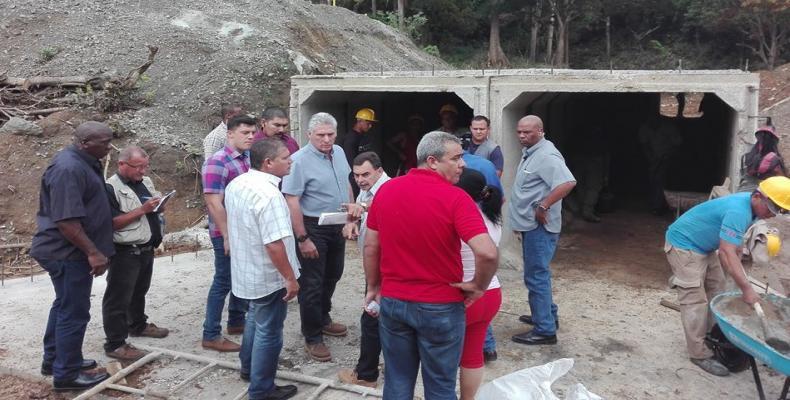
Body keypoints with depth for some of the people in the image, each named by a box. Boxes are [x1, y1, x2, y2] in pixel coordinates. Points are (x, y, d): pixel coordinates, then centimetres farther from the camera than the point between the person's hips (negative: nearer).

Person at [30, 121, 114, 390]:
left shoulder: (83, 163, 9)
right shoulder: (69, 169, -23)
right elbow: (66, 220, -28)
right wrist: (93, 252, -27)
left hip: (68, 251, 11)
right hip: (68, 253, -11)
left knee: (64, 306, 21)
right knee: (74, 312, -1)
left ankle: (53, 360, 35)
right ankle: (66, 374, 12)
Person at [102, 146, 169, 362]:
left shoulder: (146, 182, 9)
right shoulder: (111, 188, -16)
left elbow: (157, 209, 20)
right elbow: (112, 223, -22)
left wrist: (159, 205, -4)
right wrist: (142, 210, -26)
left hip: (146, 249, 8)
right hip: (125, 253, -8)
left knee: (139, 291, 24)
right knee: (118, 298, 0)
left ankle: (138, 325, 42)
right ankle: (115, 344, 6)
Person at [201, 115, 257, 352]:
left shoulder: (249, 158, 8)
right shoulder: (218, 162, -17)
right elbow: (214, 203, -21)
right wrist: (227, 236, -21)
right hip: (228, 234, -8)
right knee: (223, 282, 0)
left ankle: (236, 322, 34)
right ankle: (211, 335, 12)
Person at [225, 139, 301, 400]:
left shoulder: (236, 184, 1)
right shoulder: (268, 194, -29)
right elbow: (274, 244, -31)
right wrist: (290, 278, -21)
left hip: (247, 270, 9)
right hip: (269, 276, -9)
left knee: (255, 319, 28)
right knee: (268, 331, 7)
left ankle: (248, 367, 46)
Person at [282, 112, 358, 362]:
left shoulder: (339, 152, 3)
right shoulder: (300, 160, -20)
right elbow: (291, 201, -22)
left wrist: (352, 205, 9)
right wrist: (303, 239, -23)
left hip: (337, 226, 8)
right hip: (313, 228, -8)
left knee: (332, 276, 21)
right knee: (312, 284, 2)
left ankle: (323, 319, 42)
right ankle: (312, 338, 16)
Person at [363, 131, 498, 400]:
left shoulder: (386, 190, -1)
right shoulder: (455, 198, -17)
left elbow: (370, 246, 5)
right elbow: (488, 253, -27)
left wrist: (373, 287, 17)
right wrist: (478, 285, -9)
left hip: (392, 301, 4)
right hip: (440, 307, -4)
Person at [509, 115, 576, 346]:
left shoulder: (546, 155, -19)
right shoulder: (530, 152, 13)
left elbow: (568, 183, -33)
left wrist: (543, 206, -28)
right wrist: (520, 220, 18)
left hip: (539, 227, -11)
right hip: (530, 225, 11)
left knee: (536, 277, -6)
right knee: (538, 274, 20)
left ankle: (545, 331, 1)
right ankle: (547, 315, 34)